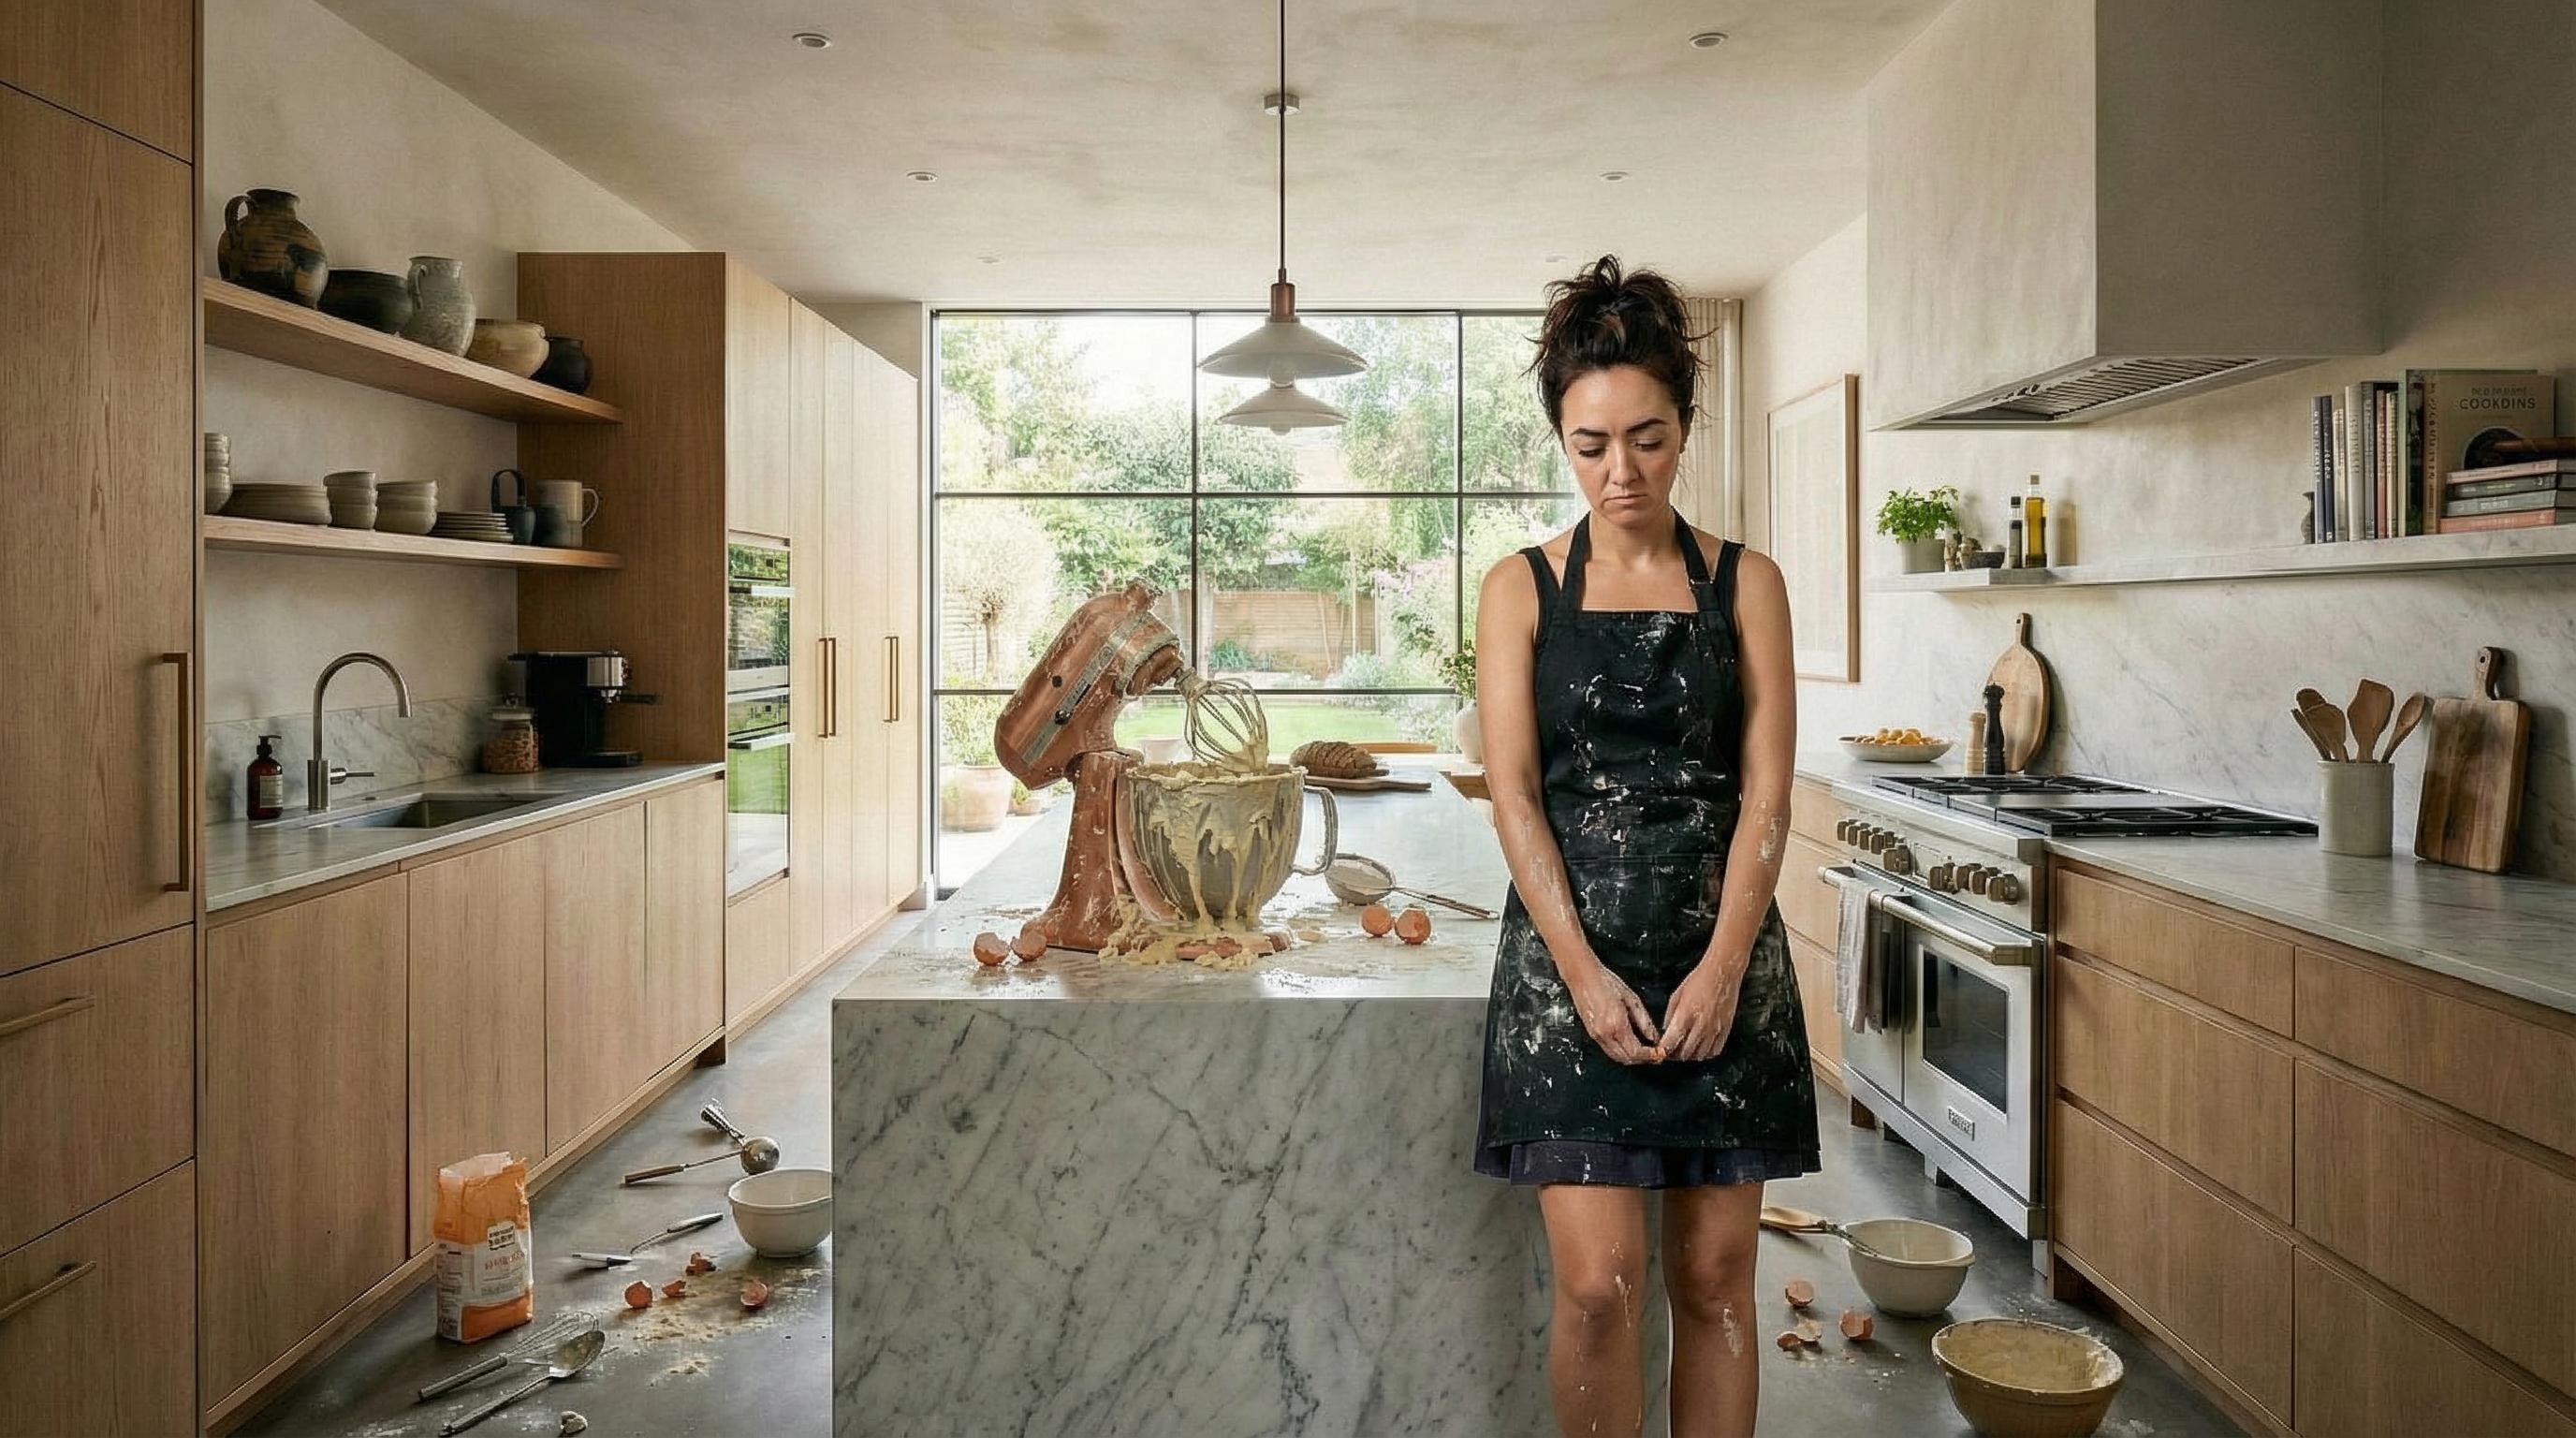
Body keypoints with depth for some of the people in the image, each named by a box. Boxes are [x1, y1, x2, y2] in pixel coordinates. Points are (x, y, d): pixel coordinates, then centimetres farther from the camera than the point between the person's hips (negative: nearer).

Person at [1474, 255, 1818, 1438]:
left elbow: (1765, 791, 0)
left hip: (1721, 953, 2)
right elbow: (1513, 791, -4)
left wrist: (1721, 967, -11)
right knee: (1598, 1285, -5)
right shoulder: (1521, 588, 3)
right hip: (1570, 950, -1)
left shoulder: (1745, 583, 6)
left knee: (1714, 1276, 8)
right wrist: (1585, 971, -13)